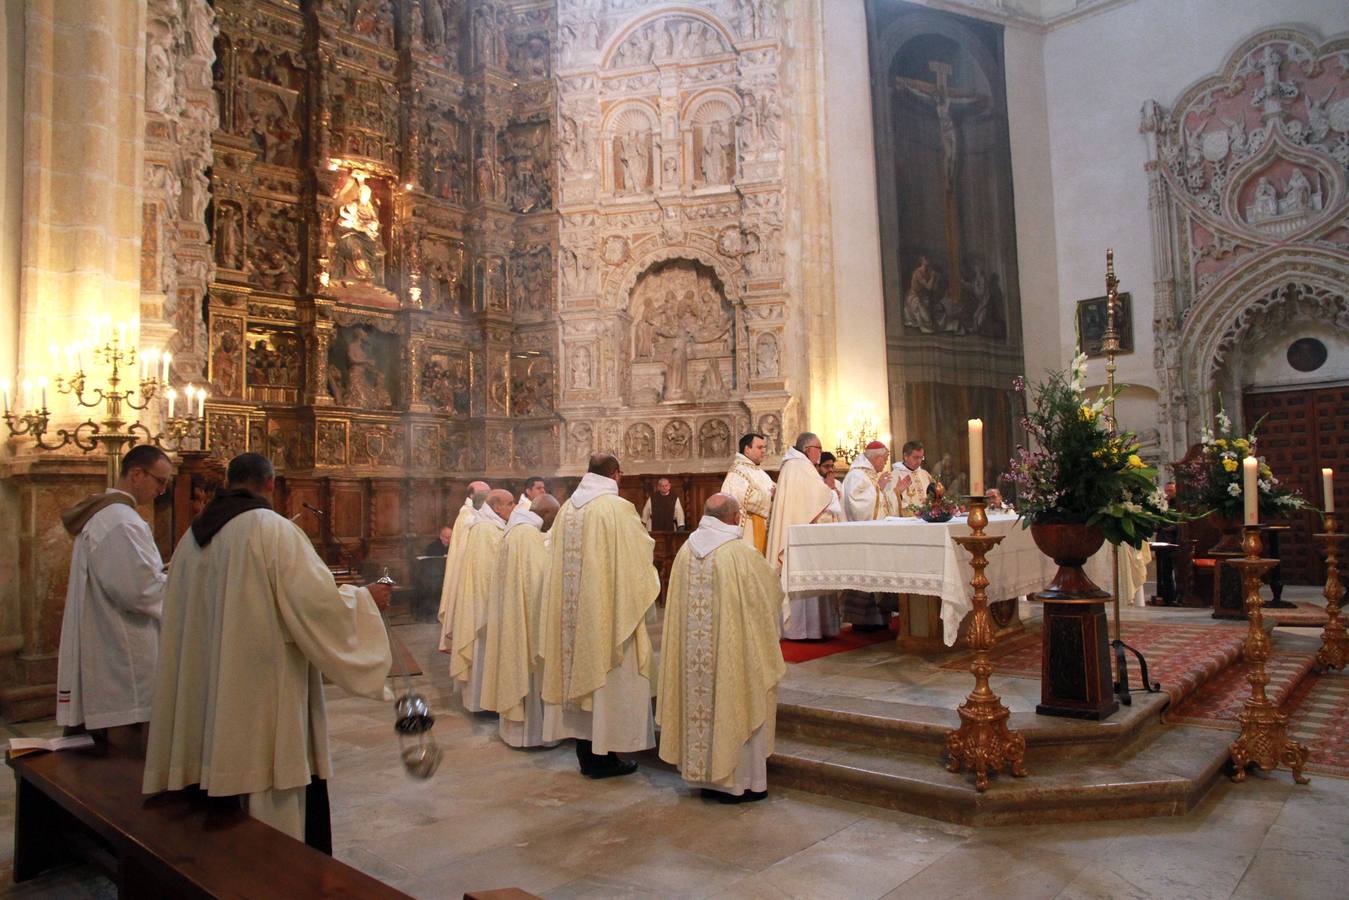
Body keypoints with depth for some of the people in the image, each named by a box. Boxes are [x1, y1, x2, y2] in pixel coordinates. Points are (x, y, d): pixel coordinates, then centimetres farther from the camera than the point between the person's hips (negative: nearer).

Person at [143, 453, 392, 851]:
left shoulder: (193, 536, 7)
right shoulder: (274, 529, -14)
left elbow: (181, 616, 16)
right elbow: (318, 601, -19)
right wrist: (364, 598, -3)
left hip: (208, 694, 7)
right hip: (266, 694, -7)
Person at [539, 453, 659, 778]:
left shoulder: (567, 508, 5)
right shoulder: (618, 508, -14)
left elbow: (556, 554, 13)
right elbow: (641, 553, -10)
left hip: (572, 609, 6)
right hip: (606, 609, -6)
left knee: (579, 672, 13)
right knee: (607, 678, 4)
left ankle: (585, 755, 23)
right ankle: (603, 757, 11)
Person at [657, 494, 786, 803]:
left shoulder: (686, 550, -1)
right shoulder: (741, 554, -18)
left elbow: (678, 601, 9)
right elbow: (772, 593, -5)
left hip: (694, 652, 5)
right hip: (732, 648, -5)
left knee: (700, 702, 16)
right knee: (734, 705, 8)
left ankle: (703, 773, 28)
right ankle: (737, 781, 18)